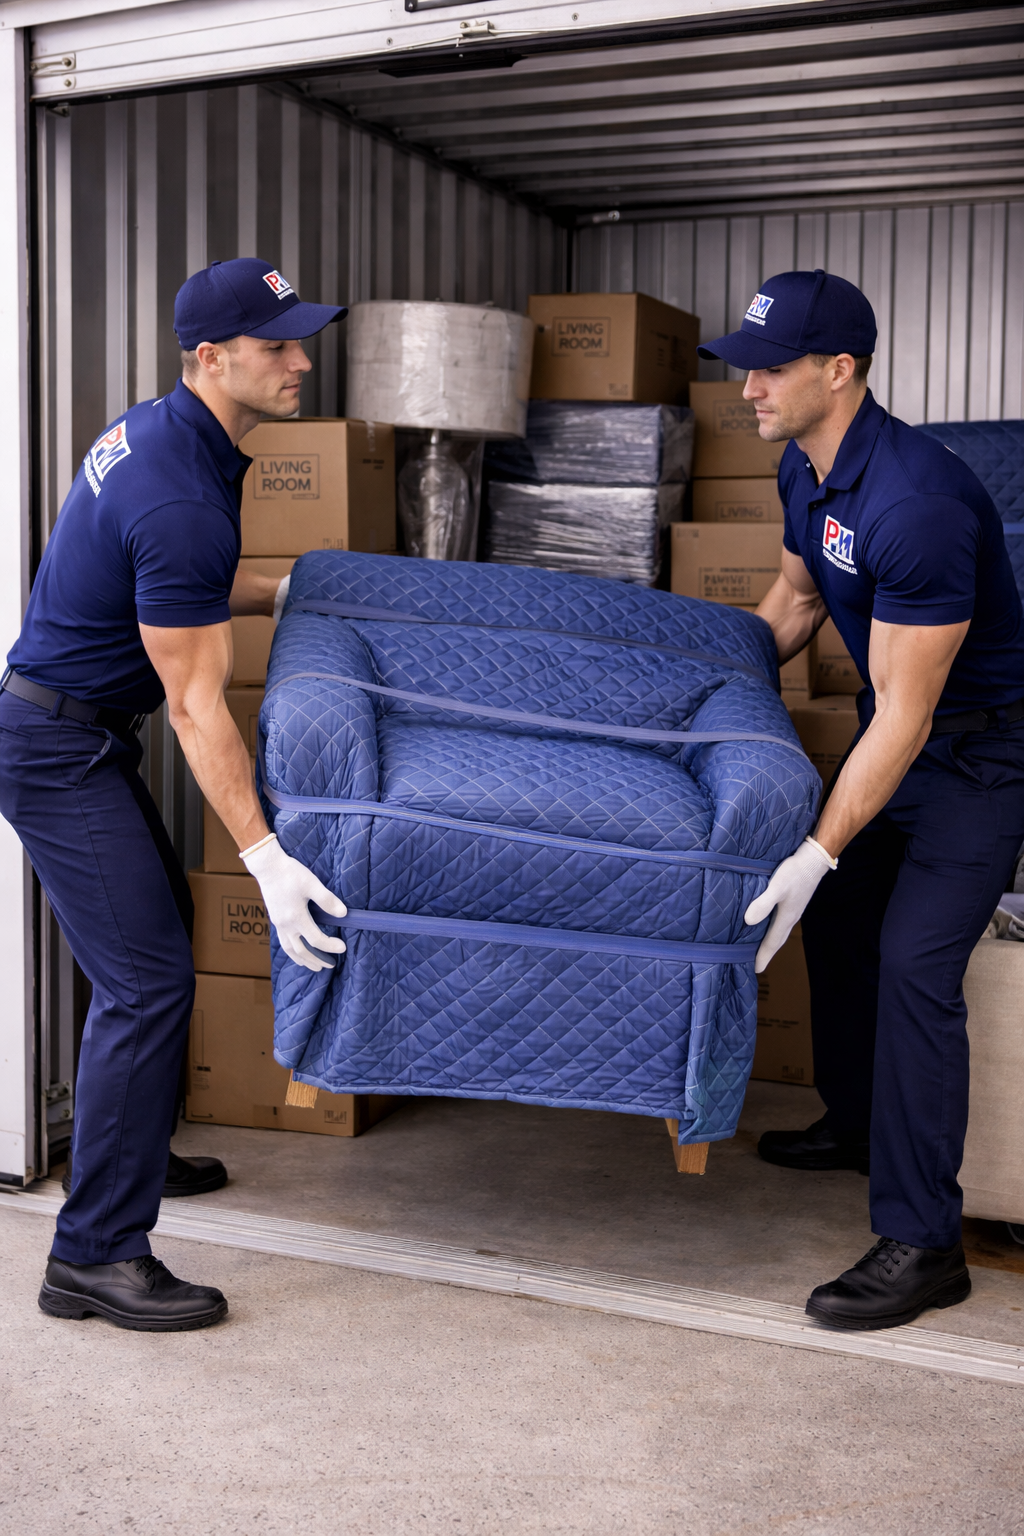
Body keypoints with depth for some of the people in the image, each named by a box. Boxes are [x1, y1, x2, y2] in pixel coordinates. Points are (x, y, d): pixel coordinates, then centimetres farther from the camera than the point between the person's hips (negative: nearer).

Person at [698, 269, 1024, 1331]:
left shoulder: (915, 503, -32)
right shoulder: (804, 470, -2)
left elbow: (902, 720, -31)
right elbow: (794, 600, 17)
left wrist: (818, 854, -31)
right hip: (892, 725, 10)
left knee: (914, 962, -14)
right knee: (836, 915, 16)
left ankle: (922, 1244, -5)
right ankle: (856, 1122, 38)